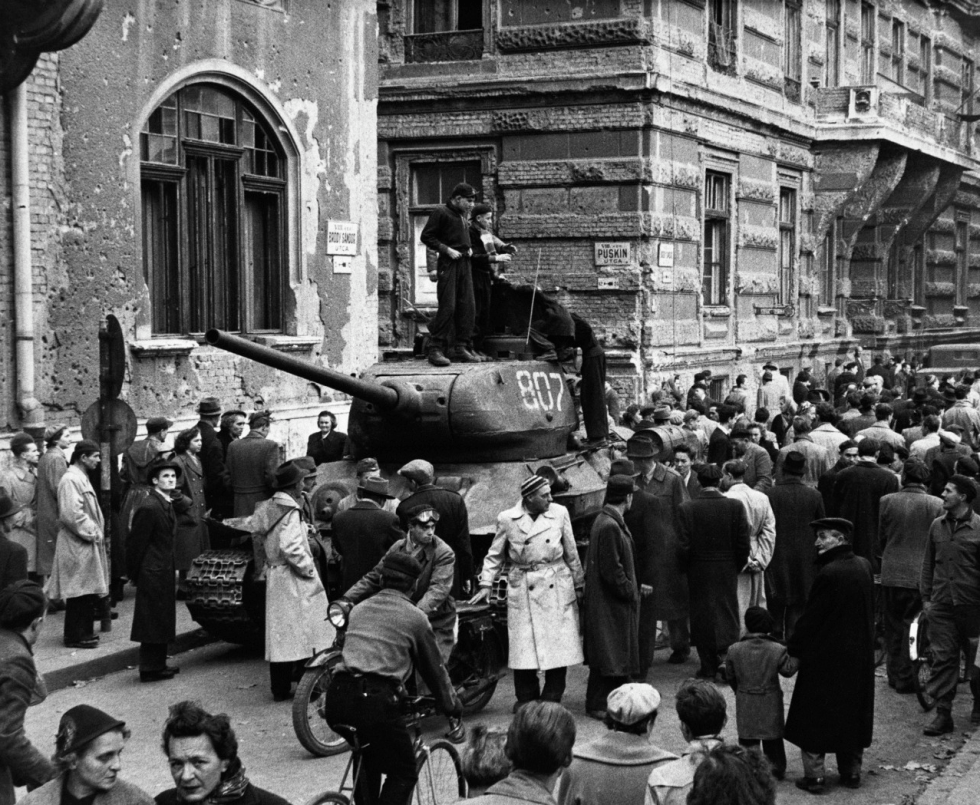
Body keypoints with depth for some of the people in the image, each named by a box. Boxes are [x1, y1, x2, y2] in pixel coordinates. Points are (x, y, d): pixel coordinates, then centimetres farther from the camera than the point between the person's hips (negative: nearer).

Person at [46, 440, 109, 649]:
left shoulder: (80, 478, 16)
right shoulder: (71, 480, -17)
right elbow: (71, 514, -24)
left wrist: (96, 531, 12)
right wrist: (92, 532, -16)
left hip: (87, 544, 10)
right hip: (77, 546, -10)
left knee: (88, 591, 14)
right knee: (80, 592, -4)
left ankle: (83, 632, 22)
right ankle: (75, 636, 2)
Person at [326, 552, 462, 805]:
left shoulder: (359, 609, 23)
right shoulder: (414, 616, 9)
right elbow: (434, 666, 17)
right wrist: (452, 706, 33)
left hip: (338, 698, 6)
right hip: (378, 699, -5)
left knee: (367, 756, 31)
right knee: (403, 773, 11)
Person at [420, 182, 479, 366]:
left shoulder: (464, 216, 19)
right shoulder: (441, 213, -4)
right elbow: (426, 237, -6)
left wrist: (468, 248, 11)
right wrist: (446, 249, -14)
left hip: (464, 263, 8)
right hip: (448, 264, -8)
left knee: (467, 307, 4)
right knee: (447, 307, -12)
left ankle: (461, 347, 11)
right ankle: (436, 349, -9)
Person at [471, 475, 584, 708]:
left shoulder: (559, 513, -1)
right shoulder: (507, 519, -3)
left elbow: (571, 552, 8)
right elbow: (495, 554, 8)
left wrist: (579, 583, 14)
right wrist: (485, 585, 2)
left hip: (557, 588, 1)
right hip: (522, 590, -1)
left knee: (559, 645, 1)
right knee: (523, 646, 0)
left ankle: (552, 699, 14)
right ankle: (526, 699, 16)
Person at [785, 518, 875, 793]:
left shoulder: (829, 573, -23)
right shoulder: (864, 566, -1)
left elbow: (810, 617, -17)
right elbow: (867, 612, 8)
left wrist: (792, 649, -5)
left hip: (826, 659, -7)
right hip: (859, 657, 7)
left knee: (814, 716, 6)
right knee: (853, 713, 18)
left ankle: (814, 775, 7)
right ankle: (851, 771, 24)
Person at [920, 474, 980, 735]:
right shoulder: (937, 525, 6)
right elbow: (928, 563, 13)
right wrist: (926, 596, 9)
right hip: (941, 605, 3)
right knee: (942, 658, 1)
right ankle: (943, 714, 4)